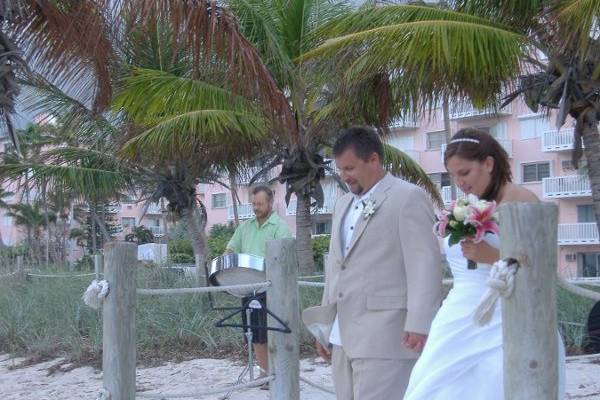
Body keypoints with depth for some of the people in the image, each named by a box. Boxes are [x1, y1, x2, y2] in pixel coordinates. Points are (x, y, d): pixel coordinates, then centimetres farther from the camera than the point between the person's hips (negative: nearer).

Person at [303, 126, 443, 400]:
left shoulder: (409, 198, -5)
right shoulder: (343, 205, 20)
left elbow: (423, 264, -12)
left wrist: (419, 324, -21)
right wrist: (325, 325, 20)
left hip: (384, 337, -8)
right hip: (343, 337, 8)